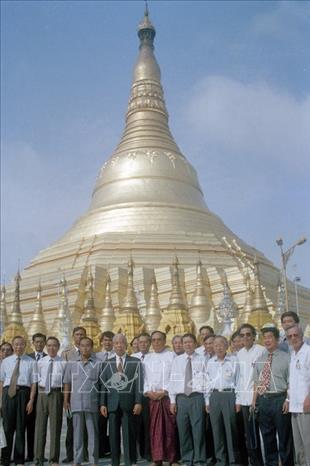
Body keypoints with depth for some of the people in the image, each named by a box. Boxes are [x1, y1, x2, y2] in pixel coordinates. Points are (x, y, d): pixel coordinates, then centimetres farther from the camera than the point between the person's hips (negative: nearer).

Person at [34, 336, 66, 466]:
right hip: (42, 393, 2)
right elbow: (37, 379, 11)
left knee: (55, 426, 4)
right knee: (40, 426, 7)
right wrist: (40, 392, 3)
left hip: (56, 393, -2)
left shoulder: (63, 363, -2)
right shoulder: (40, 362, 5)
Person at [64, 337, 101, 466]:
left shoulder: (98, 364, 0)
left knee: (93, 432, 5)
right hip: (76, 403, 2)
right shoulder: (71, 363, 7)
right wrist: (66, 401, 6)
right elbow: (67, 383, 9)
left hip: (92, 403, -2)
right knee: (77, 432, 9)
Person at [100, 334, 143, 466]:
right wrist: (102, 404, 2)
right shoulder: (107, 363, 12)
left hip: (128, 403, -2)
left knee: (129, 434, 0)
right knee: (113, 435, 6)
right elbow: (104, 384, 9)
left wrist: (138, 402, -7)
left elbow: (138, 383, 0)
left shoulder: (135, 362, 5)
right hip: (113, 404, 2)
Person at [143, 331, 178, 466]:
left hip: (168, 396, -3)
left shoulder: (171, 355, 2)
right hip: (152, 397, 3)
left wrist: (164, 391, -12)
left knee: (170, 428, -1)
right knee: (154, 428, 4)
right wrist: (148, 392, -5)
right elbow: (144, 377, 10)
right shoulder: (147, 358, 15)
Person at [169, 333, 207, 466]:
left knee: (198, 429, -2)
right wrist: (172, 400, 2)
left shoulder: (202, 359, 3)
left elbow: (206, 380, 0)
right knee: (183, 430, 6)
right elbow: (172, 380, 8)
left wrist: (207, 401, -5)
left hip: (197, 397, -2)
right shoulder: (177, 360, 10)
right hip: (181, 398, 3)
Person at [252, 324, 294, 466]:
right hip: (262, 400, 5)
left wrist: (288, 400, -15)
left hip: (279, 399, -5)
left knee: (284, 437, 5)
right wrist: (254, 401, 7)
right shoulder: (259, 359, 12)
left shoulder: (285, 357, -2)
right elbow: (256, 382, 14)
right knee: (267, 436, 14)